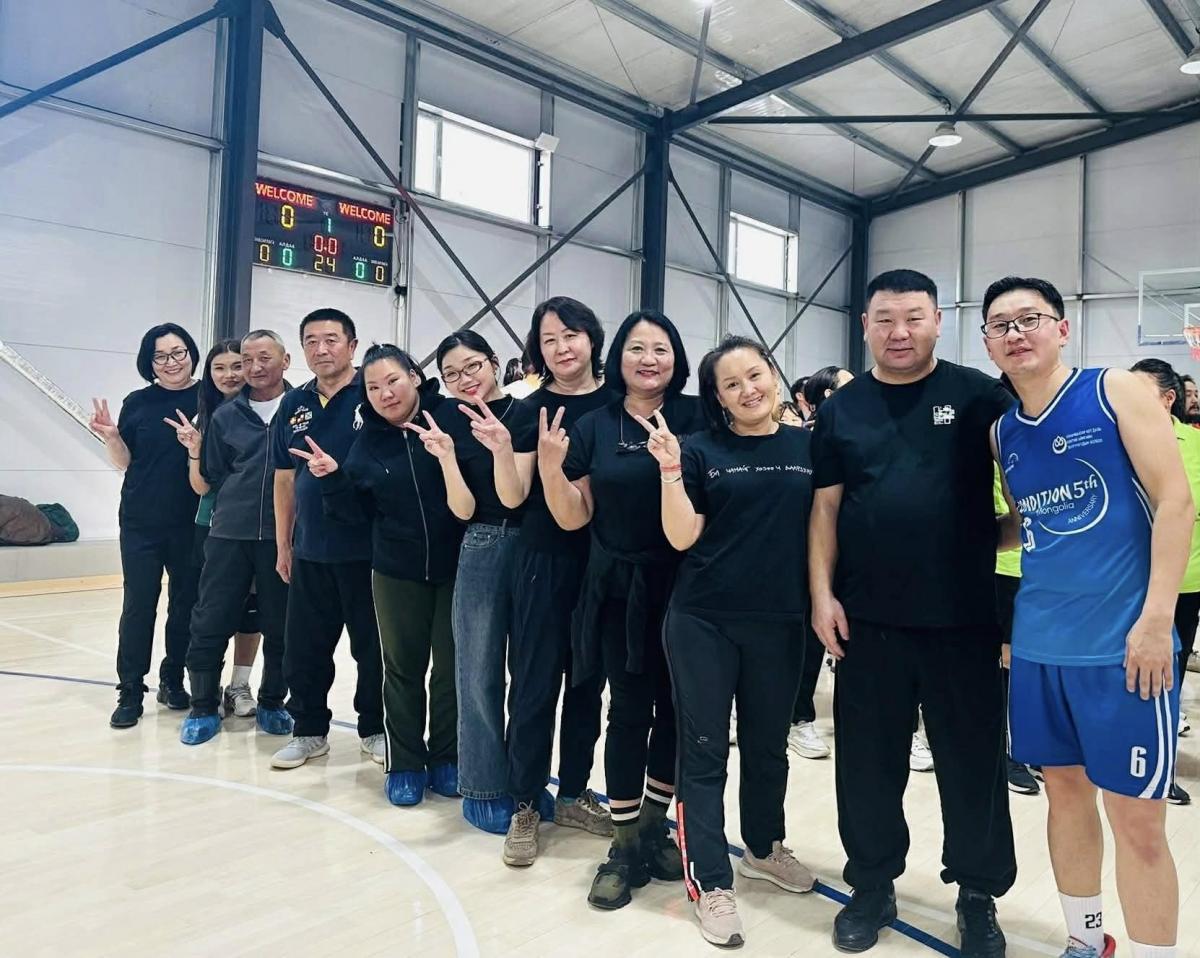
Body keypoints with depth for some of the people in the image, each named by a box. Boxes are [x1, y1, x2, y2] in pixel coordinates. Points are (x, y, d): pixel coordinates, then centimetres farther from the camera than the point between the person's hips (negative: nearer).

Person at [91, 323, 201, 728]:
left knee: (186, 603, 10)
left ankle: (173, 680, 26)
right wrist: (111, 437, -13)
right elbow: (124, 462, 6)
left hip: (193, 524, -1)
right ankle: (130, 692, 12)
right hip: (141, 523, 1)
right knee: (138, 604, 2)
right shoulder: (137, 403, 3)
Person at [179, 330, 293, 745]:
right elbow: (213, 477, 15)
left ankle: (272, 704, 26)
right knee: (209, 623, 4)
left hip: (284, 535, -2)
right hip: (229, 534, 2)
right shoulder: (226, 415, 8)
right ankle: (204, 707, 21)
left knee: (279, 627, 8)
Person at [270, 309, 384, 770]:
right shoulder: (293, 405, 8)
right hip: (309, 551, 4)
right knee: (304, 648, 12)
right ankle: (309, 730, 29)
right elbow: (284, 479, 13)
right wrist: (283, 545, 13)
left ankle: (374, 729, 26)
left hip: (367, 549, -4)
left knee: (372, 647, 8)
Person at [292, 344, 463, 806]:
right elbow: (358, 514, 3)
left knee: (452, 666, 10)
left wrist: (451, 455, -28)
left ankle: (445, 759, 28)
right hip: (397, 572, 3)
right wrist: (332, 479, -11)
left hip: (457, 566, -2)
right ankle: (404, 764, 28)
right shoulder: (367, 442, 1)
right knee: (403, 668, 12)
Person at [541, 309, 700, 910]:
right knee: (631, 712, 6)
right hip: (620, 591, 0)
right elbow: (573, 518, 1)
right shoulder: (593, 427, 2)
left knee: (676, 709, 10)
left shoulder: (698, 418, -2)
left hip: (686, 589, 0)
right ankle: (625, 844, 21)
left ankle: (654, 825, 32)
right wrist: (549, 464, -14)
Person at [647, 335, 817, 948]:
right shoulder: (701, 451, -4)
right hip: (704, 622, -2)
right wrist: (670, 469, -19)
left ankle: (764, 848, 41)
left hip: (780, 622, 3)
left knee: (768, 743, 19)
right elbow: (682, 538, -9)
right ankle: (711, 883, 17)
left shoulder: (809, 447, 3)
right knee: (705, 751, 4)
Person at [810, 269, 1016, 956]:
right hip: (867, 620, 2)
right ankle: (873, 887, 30)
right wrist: (822, 593, -1)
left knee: (974, 761, 11)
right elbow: (825, 509, 6)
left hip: (964, 618, -1)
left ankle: (979, 896, 31)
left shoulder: (979, 395, 0)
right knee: (868, 762, 11)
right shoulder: (841, 410, 6)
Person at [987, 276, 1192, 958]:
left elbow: (1176, 501, -10)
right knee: (1065, 789, 16)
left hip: (1123, 641, -5)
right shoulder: (1003, 433, 9)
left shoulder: (1117, 392, -4)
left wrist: (1156, 620, -15)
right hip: (1039, 642, 5)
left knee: (1137, 820, 0)